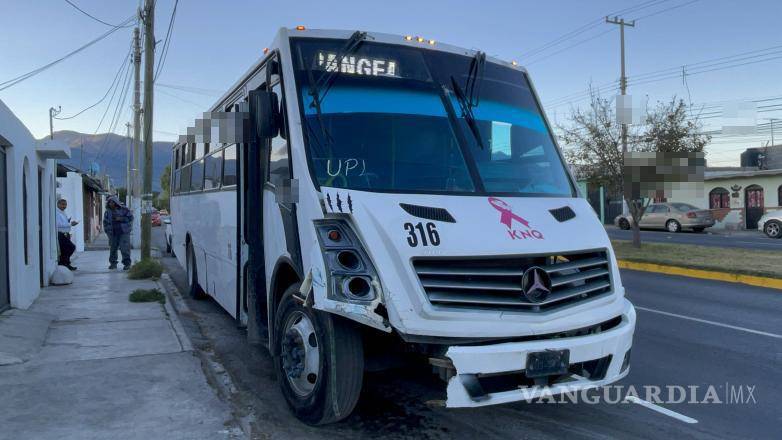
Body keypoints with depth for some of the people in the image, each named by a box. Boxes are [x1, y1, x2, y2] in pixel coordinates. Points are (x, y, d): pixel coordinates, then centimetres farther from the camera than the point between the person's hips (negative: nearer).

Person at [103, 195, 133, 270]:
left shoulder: (123, 209, -2)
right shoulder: (108, 212, 9)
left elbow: (130, 217, -3)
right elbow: (105, 222, 18)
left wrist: (121, 219, -15)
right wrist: (107, 231, 9)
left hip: (124, 232, -4)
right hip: (113, 233, 4)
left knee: (125, 248, -9)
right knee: (113, 248, 5)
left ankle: (127, 264, -4)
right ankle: (113, 263, 18)